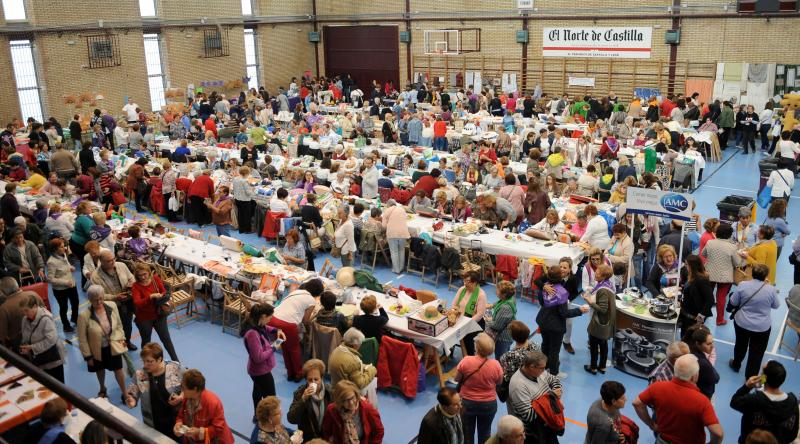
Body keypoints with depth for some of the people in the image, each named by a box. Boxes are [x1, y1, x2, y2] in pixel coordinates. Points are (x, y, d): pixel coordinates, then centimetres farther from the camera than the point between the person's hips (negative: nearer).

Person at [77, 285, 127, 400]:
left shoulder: (112, 306, -17)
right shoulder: (84, 316, -27)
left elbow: (119, 325, 2)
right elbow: (82, 340, -16)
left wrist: (122, 338, -3)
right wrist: (87, 356, -11)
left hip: (113, 347, 1)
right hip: (97, 350, -1)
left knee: (118, 371, 11)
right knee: (100, 371, 25)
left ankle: (124, 394, 32)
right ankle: (102, 389, 54)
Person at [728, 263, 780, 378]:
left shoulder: (742, 285, -14)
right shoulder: (771, 289, -15)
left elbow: (733, 302, -4)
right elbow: (776, 305, 3)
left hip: (742, 323, 2)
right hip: (762, 327, -1)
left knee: (741, 345, 25)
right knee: (757, 351, 12)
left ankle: (736, 365, 46)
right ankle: (750, 377, 22)